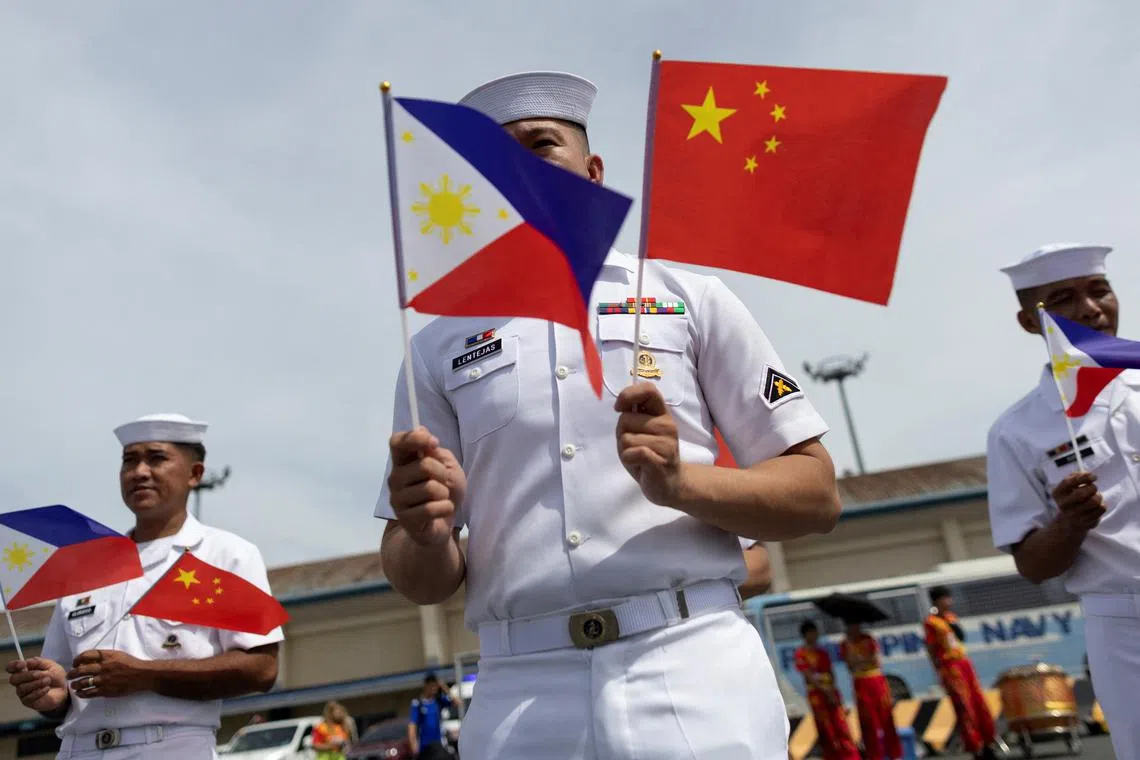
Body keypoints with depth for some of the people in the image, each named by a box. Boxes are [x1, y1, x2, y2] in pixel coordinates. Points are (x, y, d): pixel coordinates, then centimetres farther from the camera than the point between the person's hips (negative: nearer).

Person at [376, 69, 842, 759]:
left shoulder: (689, 298, 7)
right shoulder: (439, 350, 11)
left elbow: (817, 495, 4)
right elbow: (422, 582, 10)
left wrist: (680, 481, -14)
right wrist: (426, 534, -13)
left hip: (697, 674, -1)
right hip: (520, 699, 2)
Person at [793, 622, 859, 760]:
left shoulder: (823, 652, 12)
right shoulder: (801, 654, -6)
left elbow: (831, 673, 10)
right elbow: (809, 676, -11)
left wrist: (832, 690, -7)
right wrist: (825, 691, -16)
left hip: (831, 692, 5)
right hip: (817, 694, -5)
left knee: (842, 727, 4)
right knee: (826, 730, -1)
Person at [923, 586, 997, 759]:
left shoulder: (952, 617, 13)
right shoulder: (930, 622, -10)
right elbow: (931, 649, -11)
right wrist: (940, 672, -13)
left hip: (964, 662, 8)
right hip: (949, 666, -8)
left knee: (980, 704, 9)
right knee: (964, 707, -5)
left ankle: (987, 744, 20)